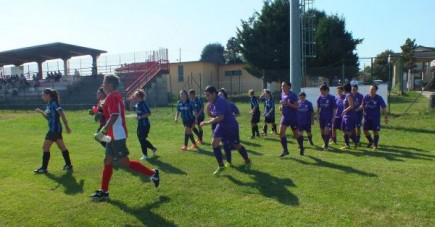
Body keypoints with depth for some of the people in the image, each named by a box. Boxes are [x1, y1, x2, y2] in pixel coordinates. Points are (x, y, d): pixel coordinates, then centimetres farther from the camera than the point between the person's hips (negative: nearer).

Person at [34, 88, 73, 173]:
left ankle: (44, 168, 7)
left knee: (45, 147, -3)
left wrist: (66, 126, -19)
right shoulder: (49, 105, 12)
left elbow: (62, 114, -18)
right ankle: (68, 165, 21)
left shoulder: (54, 103, -14)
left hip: (55, 129, -10)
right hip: (53, 129, 10)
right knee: (62, 147, 13)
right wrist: (41, 112, 7)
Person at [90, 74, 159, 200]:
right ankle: (104, 191, 19)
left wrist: (102, 132, -28)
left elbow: (114, 116, -27)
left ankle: (152, 173, 5)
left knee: (124, 162, -4)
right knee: (108, 161, 12)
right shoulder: (116, 96, 15)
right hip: (114, 136, 10)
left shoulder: (112, 97, -16)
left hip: (117, 136, -10)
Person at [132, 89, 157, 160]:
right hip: (140, 124, 9)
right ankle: (153, 148, 31)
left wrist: (141, 117, -25)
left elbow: (149, 113, -22)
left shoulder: (143, 104, -19)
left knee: (142, 140, -2)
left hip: (145, 125, -9)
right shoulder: (137, 104, 6)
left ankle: (145, 155, 12)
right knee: (141, 139, 15)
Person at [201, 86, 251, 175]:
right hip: (221, 126, 8)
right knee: (214, 143, -7)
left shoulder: (220, 101, -27)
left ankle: (248, 161, 36)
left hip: (231, 126, -7)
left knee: (236, 145, 9)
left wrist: (207, 122, -29)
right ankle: (221, 166, 7)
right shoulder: (212, 102, 0)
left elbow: (220, 117, -33)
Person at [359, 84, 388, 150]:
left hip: (375, 117, -3)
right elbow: (363, 106, 7)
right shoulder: (366, 97, -1)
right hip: (367, 117, 3)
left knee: (375, 131, 0)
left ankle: (375, 145, 13)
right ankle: (371, 141, 31)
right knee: (365, 130, 6)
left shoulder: (379, 98, -7)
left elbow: (383, 108, -6)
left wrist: (385, 117, -12)